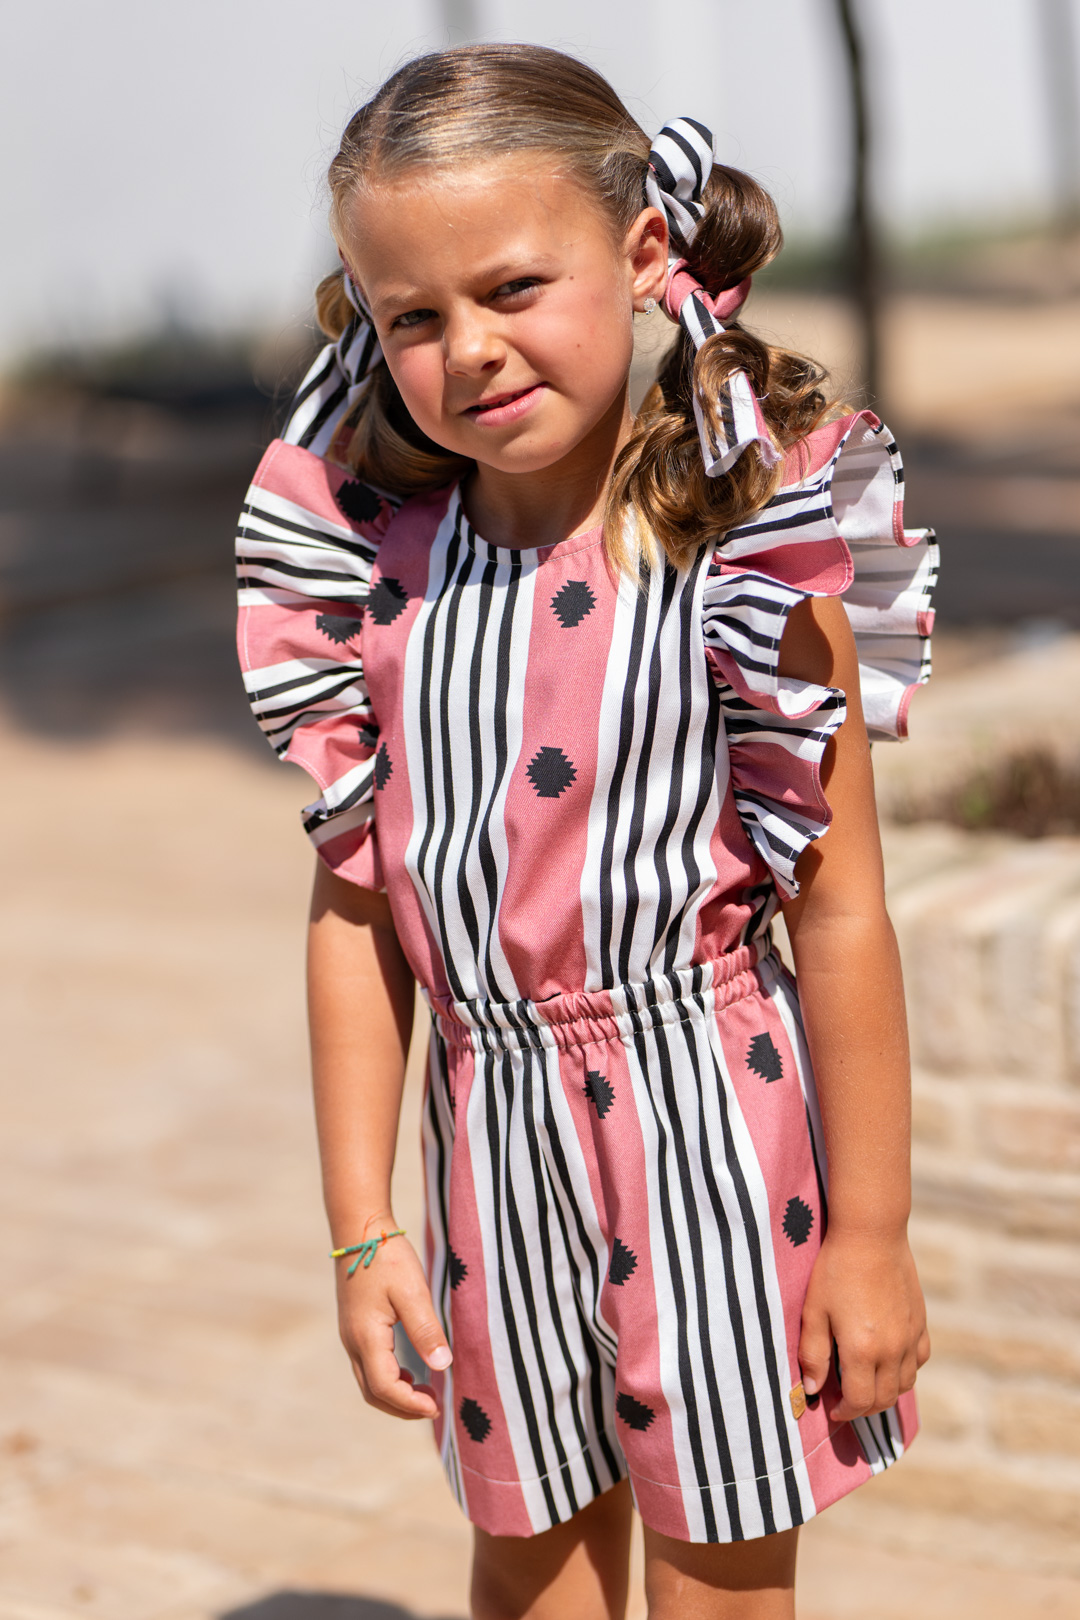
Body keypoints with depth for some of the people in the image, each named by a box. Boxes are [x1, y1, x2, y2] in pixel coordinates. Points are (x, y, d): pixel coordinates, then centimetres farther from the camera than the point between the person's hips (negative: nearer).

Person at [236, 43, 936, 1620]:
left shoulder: (746, 546, -14)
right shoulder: (377, 559, -3)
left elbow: (841, 910, -11)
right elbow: (354, 903, 2)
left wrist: (871, 1229, -8)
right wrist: (361, 1230, 3)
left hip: (706, 1125, -3)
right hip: (494, 1132, 4)